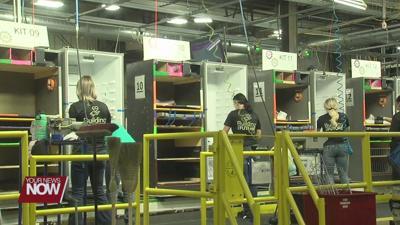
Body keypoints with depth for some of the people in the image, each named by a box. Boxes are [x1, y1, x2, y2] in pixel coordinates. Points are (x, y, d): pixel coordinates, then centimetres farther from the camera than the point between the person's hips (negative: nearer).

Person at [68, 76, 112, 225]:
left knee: (78, 193, 2)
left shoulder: (75, 107, -9)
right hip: (100, 152, 4)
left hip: (82, 153, -4)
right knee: (99, 190, 15)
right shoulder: (103, 107, 2)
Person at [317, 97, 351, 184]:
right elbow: (347, 131, 16)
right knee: (344, 173, 8)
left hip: (328, 147, -2)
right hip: (342, 146, 2)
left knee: (329, 174, 2)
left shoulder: (322, 119, -1)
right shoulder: (344, 117, 6)